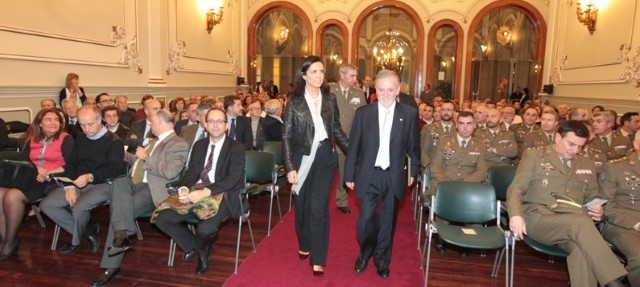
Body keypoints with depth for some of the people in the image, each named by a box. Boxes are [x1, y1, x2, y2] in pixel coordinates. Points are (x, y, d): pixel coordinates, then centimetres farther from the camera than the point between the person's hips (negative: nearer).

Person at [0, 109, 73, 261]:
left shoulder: (66, 139, 0)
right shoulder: (33, 140, 19)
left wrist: (47, 173, -18)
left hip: (52, 180, -6)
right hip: (31, 178, 6)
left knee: (13, 196, -27)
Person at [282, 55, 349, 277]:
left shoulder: (330, 99, 2)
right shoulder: (294, 102, -4)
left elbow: (336, 129, 9)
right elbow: (287, 136, -4)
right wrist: (290, 167, -11)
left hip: (325, 157, 1)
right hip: (303, 157, 0)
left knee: (319, 207, -1)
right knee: (303, 205, 13)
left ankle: (318, 259, 7)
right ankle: (304, 244, 36)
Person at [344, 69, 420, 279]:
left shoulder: (410, 114, -2)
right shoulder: (363, 113, -2)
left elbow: (414, 146, 6)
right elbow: (353, 146, 1)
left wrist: (414, 171, 9)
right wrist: (349, 175, 2)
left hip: (394, 176, 1)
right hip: (369, 175, 0)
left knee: (388, 220, 12)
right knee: (366, 218, -6)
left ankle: (382, 260, 33)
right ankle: (364, 254, 25)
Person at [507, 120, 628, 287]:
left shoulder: (587, 165, 23)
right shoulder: (534, 156, 8)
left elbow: (592, 197, 28)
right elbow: (516, 188, -1)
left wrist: (597, 210, 2)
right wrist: (516, 214, -20)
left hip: (574, 223, 4)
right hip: (537, 218, -4)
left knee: (583, 249, -33)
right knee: (581, 222, -34)